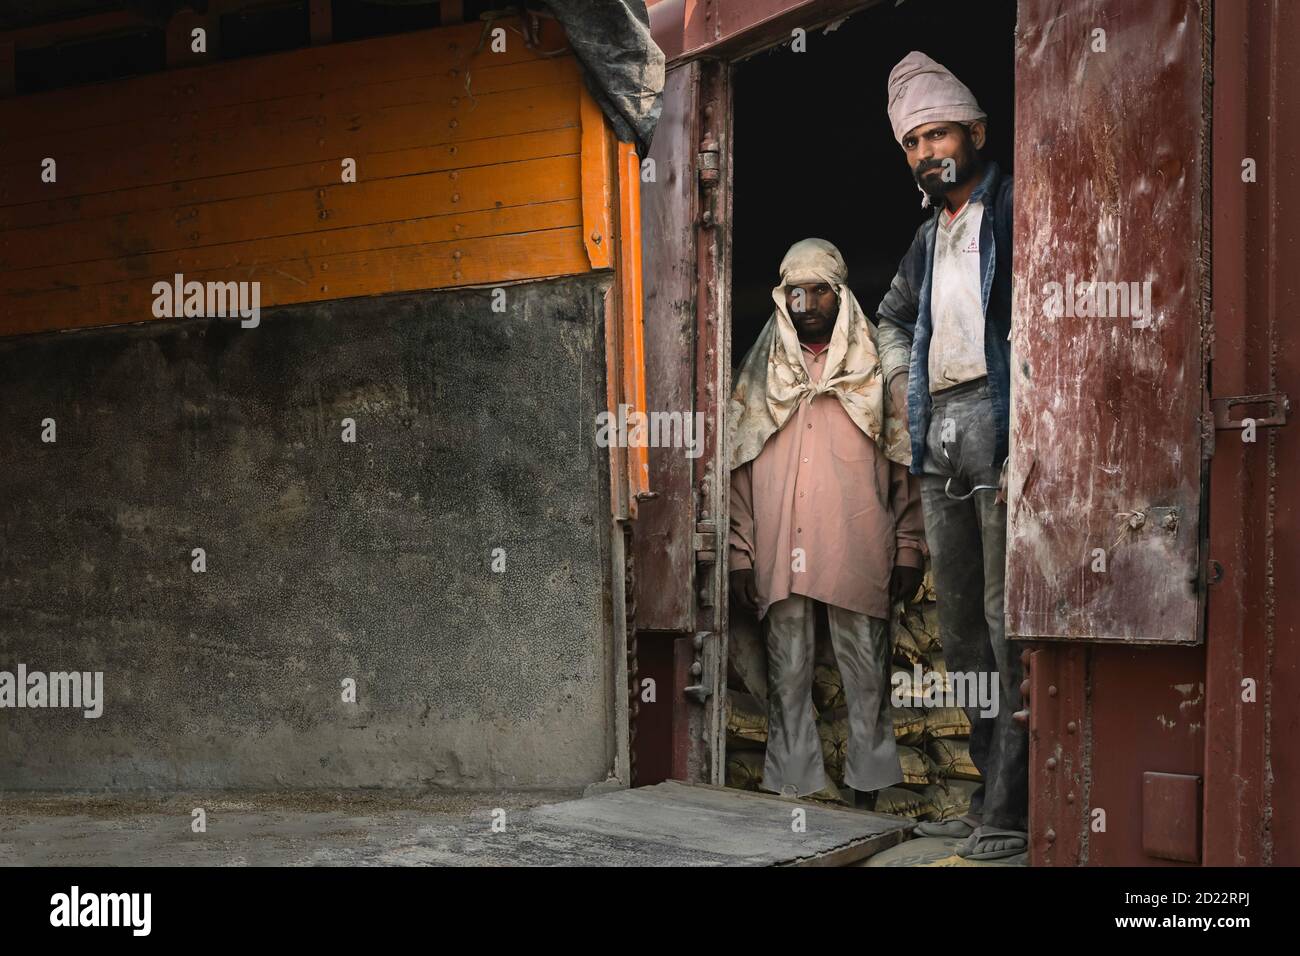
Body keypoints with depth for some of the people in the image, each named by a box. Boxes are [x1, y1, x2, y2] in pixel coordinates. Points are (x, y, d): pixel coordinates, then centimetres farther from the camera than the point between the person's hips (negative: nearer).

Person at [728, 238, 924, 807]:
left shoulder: (872, 365, 8)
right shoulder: (762, 371, 13)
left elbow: (903, 461, 6)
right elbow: (740, 466, 10)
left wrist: (908, 548, 0)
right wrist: (740, 553, 3)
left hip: (857, 551, -1)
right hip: (782, 551, 2)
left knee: (865, 675, 2)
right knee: (787, 676, 5)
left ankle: (867, 793, 11)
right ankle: (792, 791, 11)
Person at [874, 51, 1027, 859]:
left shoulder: (1012, 211, -1)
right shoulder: (929, 239, 21)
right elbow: (893, 317, 40)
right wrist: (902, 383, 22)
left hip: (996, 422, -8)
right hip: (939, 436, 8)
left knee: (1007, 619, -9)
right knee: (960, 622, 8)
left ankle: (1013, 809, -5)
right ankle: (990, 789, 16)